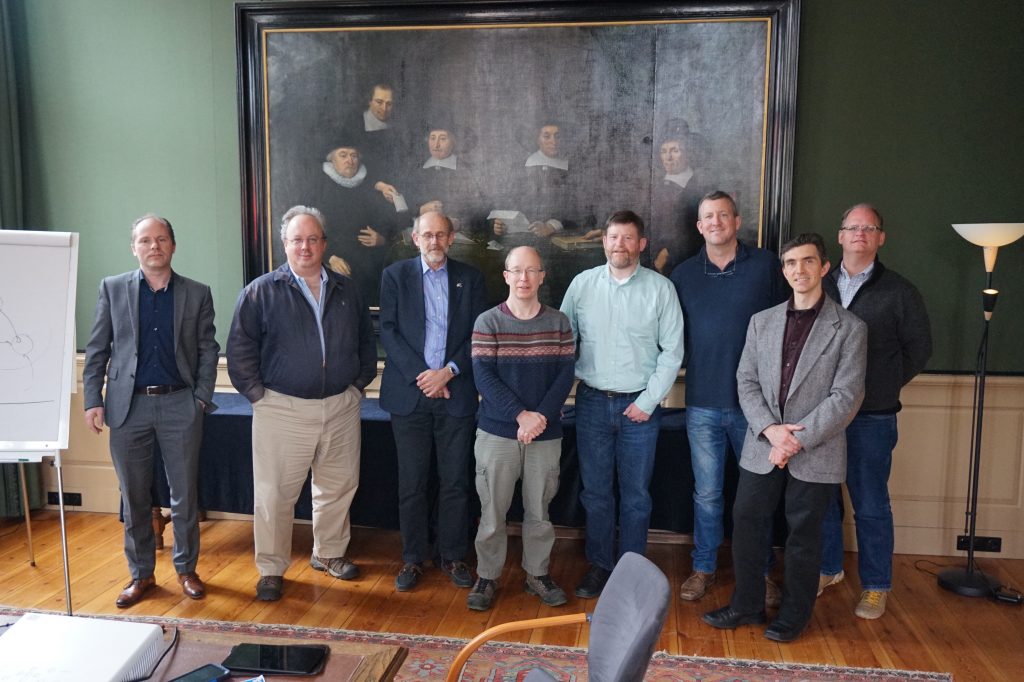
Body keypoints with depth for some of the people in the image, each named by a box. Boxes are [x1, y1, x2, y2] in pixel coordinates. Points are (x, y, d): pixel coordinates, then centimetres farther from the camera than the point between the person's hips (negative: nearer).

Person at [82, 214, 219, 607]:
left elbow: (208, 350, 4)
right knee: (134, 497, 9)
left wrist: (202, 397, -5)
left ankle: (186, 569, 23)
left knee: (185, 494, 7)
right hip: (128, 405, 1)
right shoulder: (112, 289, 5)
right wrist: (93, 401, -2)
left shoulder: (197, 294, 4)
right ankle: (141, 574, 23)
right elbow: (96, 349, 4)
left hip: (180, 404, 0)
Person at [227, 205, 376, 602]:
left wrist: (359, 384, 8)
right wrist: (257, 393, -7)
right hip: (283, 409, -3)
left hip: (341, 407, 4)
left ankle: (329, 553, 33)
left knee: (339, 486, 13)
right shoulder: (262, 292, -1)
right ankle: (271, 570, 17)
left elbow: (366, 342, 16)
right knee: (275, 493, 2)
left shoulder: (347, 292, 9)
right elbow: (239, 349, -2)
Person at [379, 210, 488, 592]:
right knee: (411, 484, 6)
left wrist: (448, 371, -11)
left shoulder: (469, 278, 7)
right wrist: (421, 375, -11)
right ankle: (413, 559, 20)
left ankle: (452, 556, 22)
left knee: (456, 482, 6)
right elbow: (388, 331, -2)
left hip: (456, 392, 1)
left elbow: (477, 335, 3)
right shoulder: (395, 275, 4)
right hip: (409, 393, -1)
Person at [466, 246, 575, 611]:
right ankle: (487, 576, 21)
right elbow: (484, 377, -9)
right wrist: (520, 415, -19)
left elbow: (565, 375, -1)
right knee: (492, 510, 6)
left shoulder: (558, 323, 3)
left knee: (539, 509, 11)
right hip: (497, 432, -1)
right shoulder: (488, 322, -3)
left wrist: (540, 416, -14)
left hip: (546, 434, 2)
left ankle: (537, 573, 28)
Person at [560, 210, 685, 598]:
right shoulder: (583, 284, 2)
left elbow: (672, 351, -2)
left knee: (636, 495, 8)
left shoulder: (660, 288, -3)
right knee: (595, 492, 10)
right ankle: (599, 566, 26)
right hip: (592, 402, 2)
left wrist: (649, 400, -7)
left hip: (639, 405, -1)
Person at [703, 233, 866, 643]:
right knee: (746, 523, 9)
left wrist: (798, 439, -15)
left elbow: (846, 396, -9)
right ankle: (747, 606, 26)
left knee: (803, 535, 8)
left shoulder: (849, 328, -3)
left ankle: (793, 616, 26)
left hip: (815, 452, -3)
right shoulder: (762, 322, 9)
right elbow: (746, 381, 5)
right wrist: (769, 429, -10)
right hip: (762, 447, 4)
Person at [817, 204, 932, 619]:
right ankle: (828, 568, 31)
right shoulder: (820, 286, 5)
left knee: (870, 504, 5)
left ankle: (876, 585, 20)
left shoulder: (899, 292, 0)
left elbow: (919, 347, 7)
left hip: (872, 416, -2)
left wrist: (885, 384, 4)